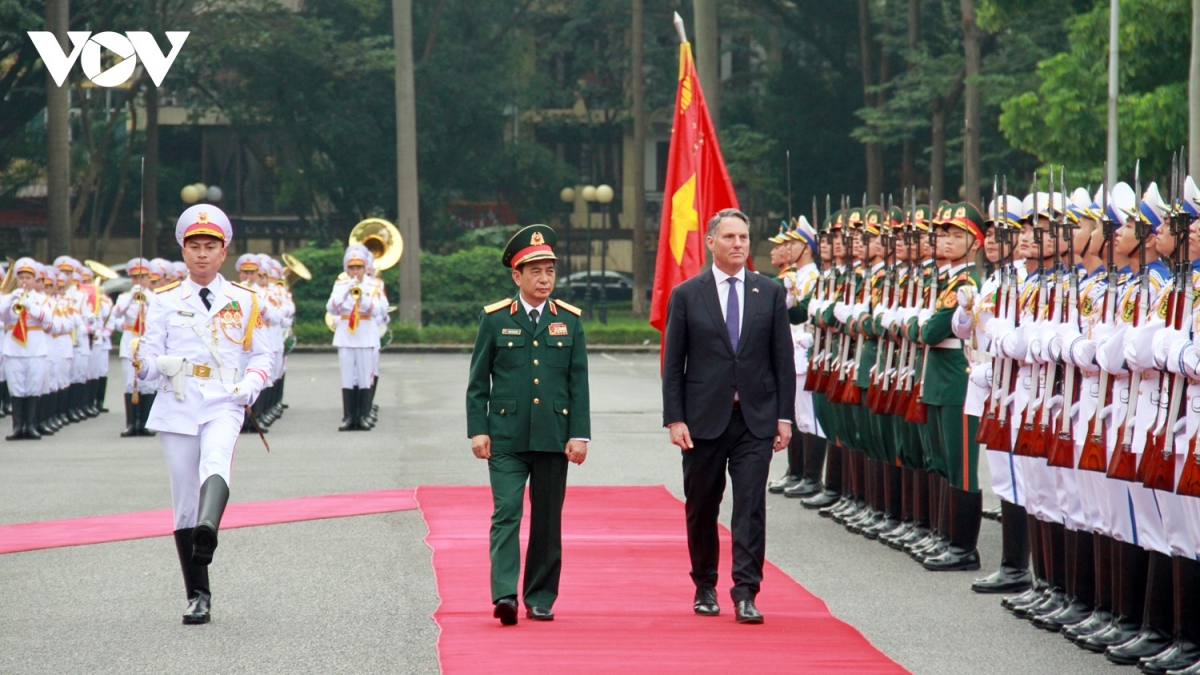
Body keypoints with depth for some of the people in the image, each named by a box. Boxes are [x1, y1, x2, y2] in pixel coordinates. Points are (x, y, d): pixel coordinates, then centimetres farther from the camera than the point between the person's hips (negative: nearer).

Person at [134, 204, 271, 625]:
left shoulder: (244, 301, 11)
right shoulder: (165, 301, 10)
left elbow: (261, 354, 18)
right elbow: (148, 360, 7)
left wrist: (252, 384, -3)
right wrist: (160, 364, -17)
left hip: (223, 406, -1)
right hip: (176, 408, 1)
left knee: (215, 463, -33)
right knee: (184, 504, 1)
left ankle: (207, 532, -59)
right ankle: (198, 596, 8)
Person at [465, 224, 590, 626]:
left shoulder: (569, 320, 7)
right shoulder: (495, 319, 3)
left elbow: (579, 382, 6)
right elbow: (478, 382, 5)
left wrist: (579, 435, 0)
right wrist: (477, 430, -3)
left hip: (553, 438, 2)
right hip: (506, 437, -2)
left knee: (548, 519, 6)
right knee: (506, 514, -12)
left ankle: (541, 598, 14)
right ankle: (504, 594, -19)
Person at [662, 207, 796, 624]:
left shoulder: (770, 293, 7)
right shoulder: (686, 295, 3)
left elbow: (783, 358, 7)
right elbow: (673, 364, 2)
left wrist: (785, 415, 0)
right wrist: (674, 418, -6)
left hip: (756, 418, 0)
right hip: (704, 418, 0)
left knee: (751, 506, -8)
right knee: (701, 508, 8)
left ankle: (745, 594, -8)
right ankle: (705, 588, 23)